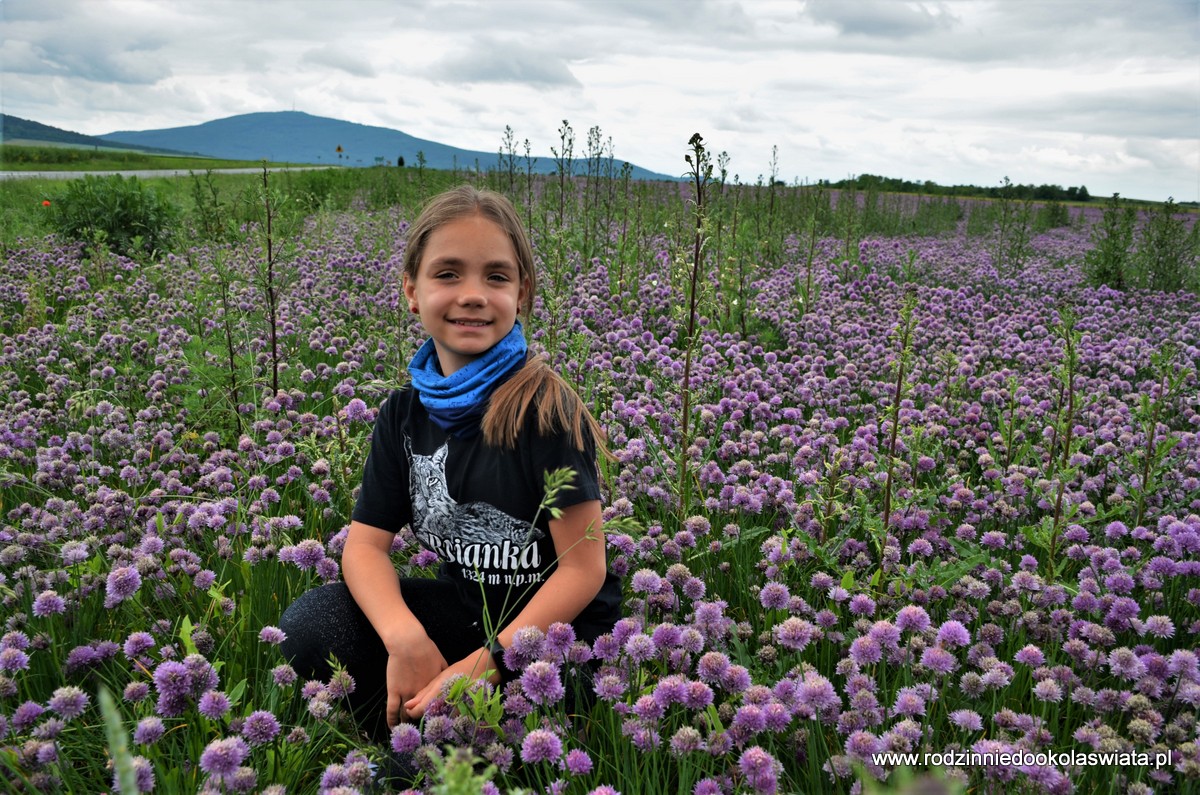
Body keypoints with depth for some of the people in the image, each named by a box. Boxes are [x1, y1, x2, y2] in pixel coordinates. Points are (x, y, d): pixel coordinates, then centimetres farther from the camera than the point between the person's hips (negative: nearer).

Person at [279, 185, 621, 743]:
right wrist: (405, 636, -25)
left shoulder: (544, 409, -19)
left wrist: (481, 665, -24)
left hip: (556, 628, -5)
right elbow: (365, 545, -5)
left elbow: (584, 569, -19)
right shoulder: (405, 413, 0)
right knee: (307, 625, -14)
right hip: (466, 608, 5)